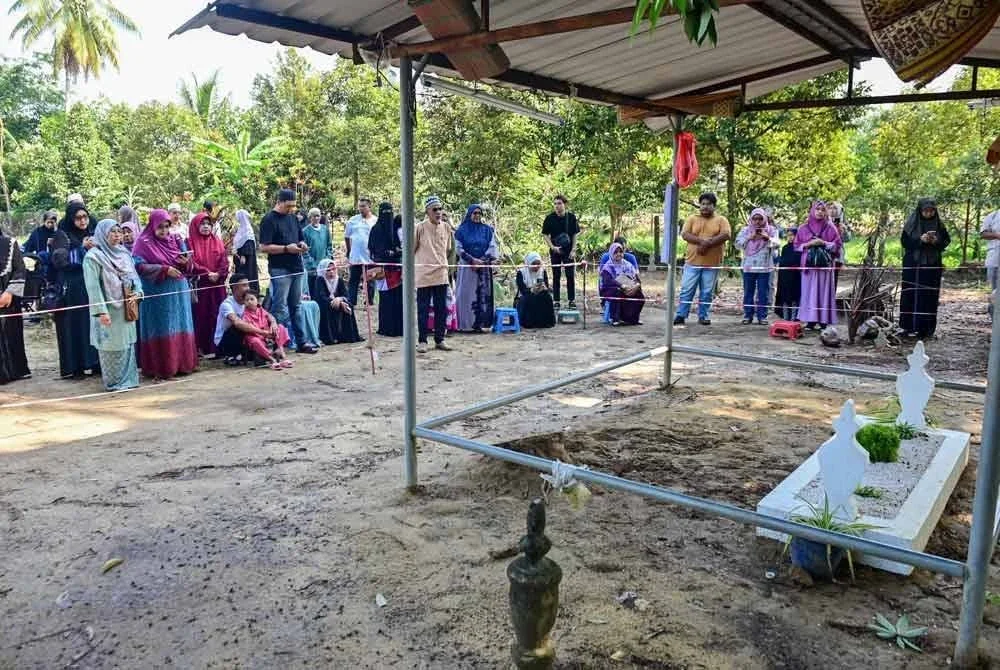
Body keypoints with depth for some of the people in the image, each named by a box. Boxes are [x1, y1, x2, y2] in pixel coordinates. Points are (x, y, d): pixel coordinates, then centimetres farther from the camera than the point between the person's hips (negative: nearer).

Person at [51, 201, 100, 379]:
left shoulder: (93, 234, 12)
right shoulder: (63, 236, -2)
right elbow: (59, 260, -13)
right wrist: (82, 248, -17)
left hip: (92, 287, 4)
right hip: (72, 289, -4)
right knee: (74, 324, -2)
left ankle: (95, 363, 10)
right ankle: (73, 367, 2)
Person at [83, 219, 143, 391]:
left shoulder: (124, 253, 11)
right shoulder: (93, 256, -9)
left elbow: (134, 275, 14)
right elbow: (93, 286, -15)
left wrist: (137, 292, -7)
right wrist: (101, 311, -20)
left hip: (126, 308, 7)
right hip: (109, 309, -7)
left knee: (127, 343, 12)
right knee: (113, 346, 0)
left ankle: (128, 378, 22)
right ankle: (114, 382, 10)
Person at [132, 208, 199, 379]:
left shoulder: (176, 240, 10)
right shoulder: (144, 243, -3)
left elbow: (189, 266, 12)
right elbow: (139, 266, -13)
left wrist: (187, 262, -11)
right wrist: (165, 269, -20)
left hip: (178, 291, 5)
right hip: (157, 293, -4)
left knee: (180, 327, 7)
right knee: (161, 330, -2)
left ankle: (182, 364, 13)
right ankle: (161, 368, 3)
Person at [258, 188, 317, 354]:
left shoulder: (292, 217, 14)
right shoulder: (269, 220, -8)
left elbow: (300, 238, 24)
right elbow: (264, 247, -14)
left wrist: (302, 244, 1)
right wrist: (287, 248, -20)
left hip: (296, 267, 7)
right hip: (280, 270, -7)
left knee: (296, 307, 12)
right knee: (280, 308, -5)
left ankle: (301, 342, 17)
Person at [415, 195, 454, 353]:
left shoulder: (446, 228, 6)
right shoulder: (420, 227, -7)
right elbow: (411, 250, 0)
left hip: (441, 274, 4)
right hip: (424, 275, -4)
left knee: (442, 309, 8)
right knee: (423, 309, 2)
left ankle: (440, 339, 18)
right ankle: (422, 341, 10)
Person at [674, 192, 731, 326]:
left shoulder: (721, 220, 6)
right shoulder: (692, 218, 8)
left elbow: (726, 235, -9)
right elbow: (685, 234, -5)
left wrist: (707, 244, -18)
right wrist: (702, 241, -19)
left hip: (712, 263, 0)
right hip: (692, 261, 0)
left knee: (707, 292, 6)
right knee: (687, 290, 0)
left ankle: (703, 316, 14)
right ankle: (681, 315, 4)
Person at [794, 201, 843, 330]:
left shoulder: (830, 228, 6)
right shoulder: (803, 228, 9)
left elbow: (837, 246, 3)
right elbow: (797, 245, 9)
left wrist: (823, 243, -11)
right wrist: (809, 244, -8)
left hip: (825, 265, -1)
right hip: (809, 264, 1)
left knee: (824, 291, -3)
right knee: (809, 292, -2)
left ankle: (824, 321, 0)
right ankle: (810, 320, 0)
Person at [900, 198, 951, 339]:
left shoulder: (938, 224, 5)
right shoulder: (912, 223, -2)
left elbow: (947, 241, 8)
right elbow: (904, 241, -4)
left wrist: (937, 242, -13)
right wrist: (920, 240, -19)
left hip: (932, 265, 2)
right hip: (913, 265, -2)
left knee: (930, 296, 2)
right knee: (912, 295, -4)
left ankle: (927, 327, 8)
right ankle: (911, 326, 2)